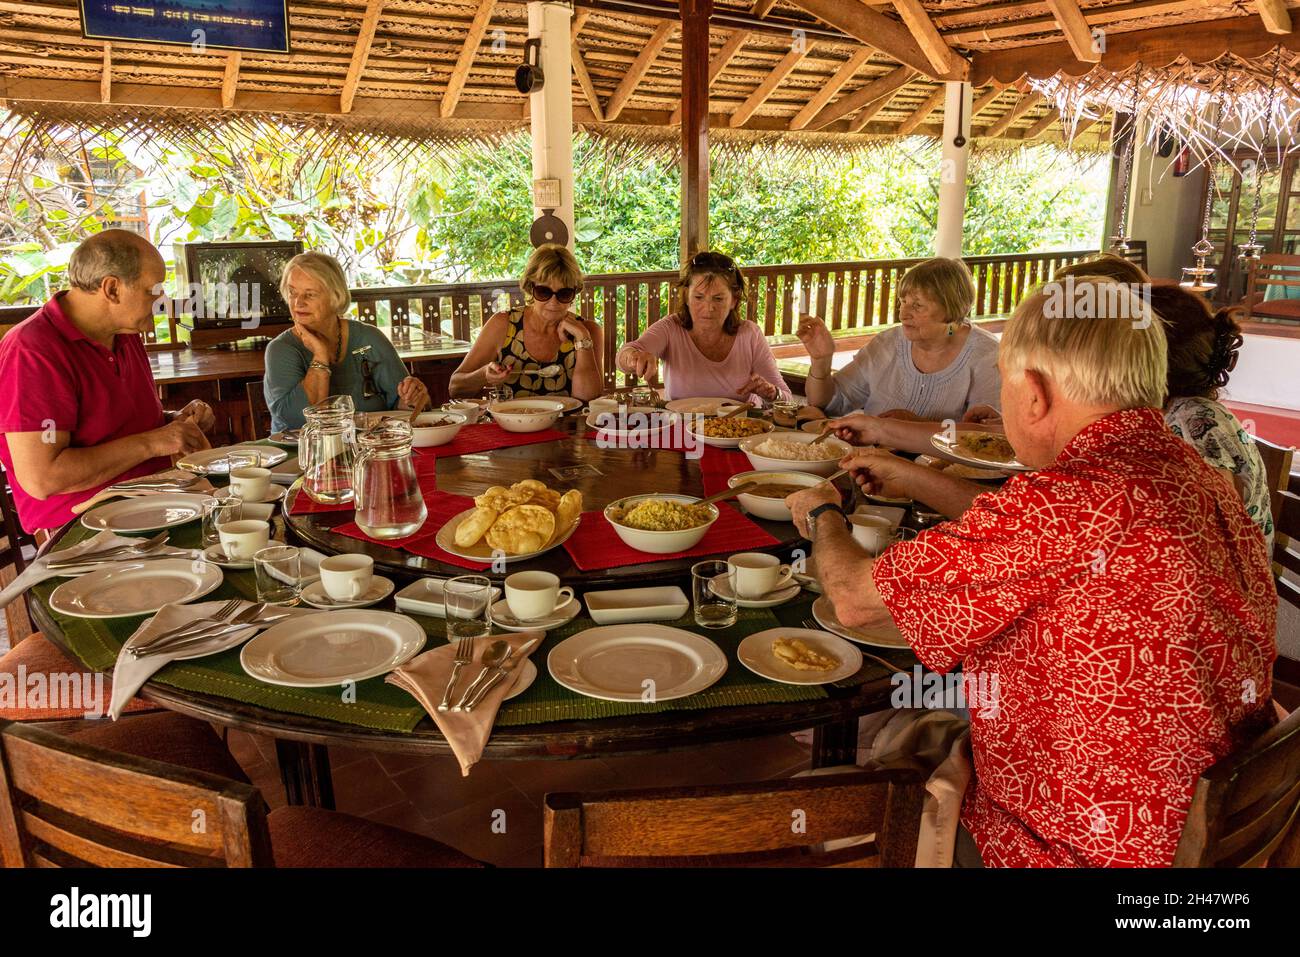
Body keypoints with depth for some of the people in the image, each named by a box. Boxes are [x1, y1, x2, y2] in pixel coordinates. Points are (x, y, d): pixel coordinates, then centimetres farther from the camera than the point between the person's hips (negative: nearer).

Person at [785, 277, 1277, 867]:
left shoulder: (1067, 503, -33)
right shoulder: (1186, 467, -5)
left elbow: (855, 601, -20)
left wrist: (821, 514, 1)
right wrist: (914, 477, 21)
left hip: (1078, 849, -8)